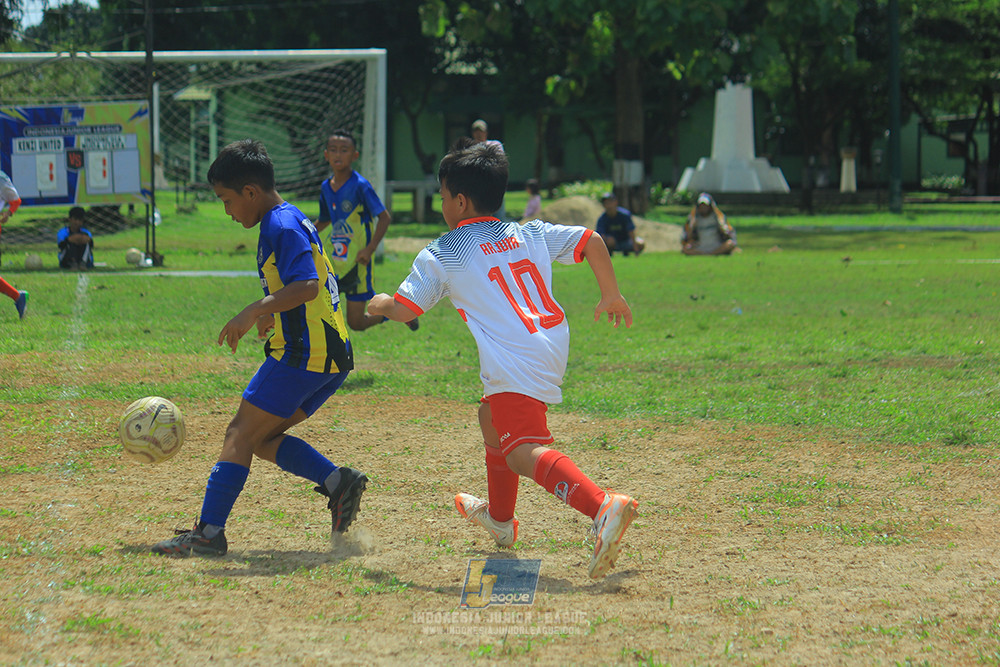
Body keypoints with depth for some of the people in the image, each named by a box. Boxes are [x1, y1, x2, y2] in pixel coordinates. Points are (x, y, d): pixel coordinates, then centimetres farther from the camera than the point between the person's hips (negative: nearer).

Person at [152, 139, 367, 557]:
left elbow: (306, 286, -27)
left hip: (303, 353, -10)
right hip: (332, 354, 10)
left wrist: (254, 311, -28)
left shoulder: (281, 227, -13)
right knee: (261, 438, 13)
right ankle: (338, 481, 1)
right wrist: (273, 313, 34)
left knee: (240, 435, -7)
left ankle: (209, 532, -11)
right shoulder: (295, 221, 18)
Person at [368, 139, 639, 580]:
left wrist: (380, 304, 23)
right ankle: (500, 518, 49)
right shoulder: (530, 234, 17)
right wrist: (612, 296, 20)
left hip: (512, 360, -9)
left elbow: (405, 309, 0)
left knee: (523, 451, -20)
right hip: (554, 345, 9)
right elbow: (590, 241, 11)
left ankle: (603, 507, -46)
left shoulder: (439, 255, 2)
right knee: (492, 417, 32)